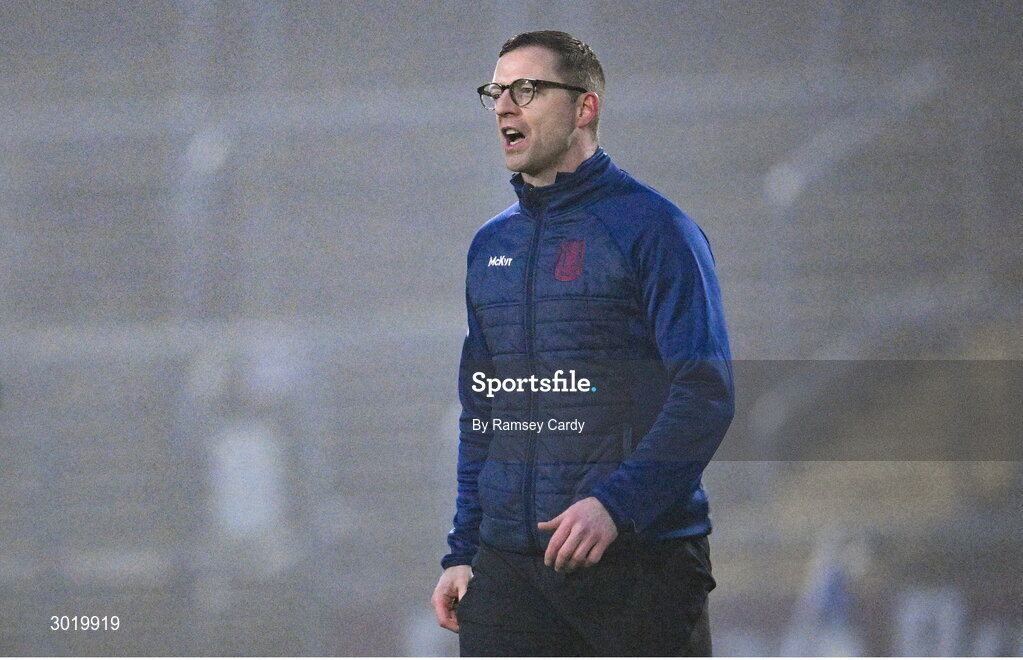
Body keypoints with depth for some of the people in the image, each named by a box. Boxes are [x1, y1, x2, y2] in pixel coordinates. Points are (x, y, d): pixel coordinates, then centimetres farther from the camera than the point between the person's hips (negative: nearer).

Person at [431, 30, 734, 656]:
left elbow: (706, 393, -12)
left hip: (640, 558, -5)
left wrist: (615, 503, -23)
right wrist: (462, 554, 14)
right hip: (509, 567, 5)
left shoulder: (654, 228, -4)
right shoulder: (491, 245, 16)